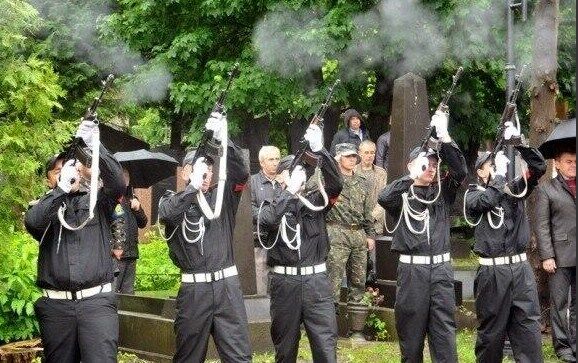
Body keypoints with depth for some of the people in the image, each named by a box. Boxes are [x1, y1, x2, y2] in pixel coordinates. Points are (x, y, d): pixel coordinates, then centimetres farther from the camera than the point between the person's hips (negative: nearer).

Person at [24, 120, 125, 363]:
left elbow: (116, 182, -8)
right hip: (55, 305, 2)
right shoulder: (46, 205, 15)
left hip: (97, 300, -1)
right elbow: (32, 223, -7)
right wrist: (62, 187, -15)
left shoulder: (98, 200, 13)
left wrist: (94, 146, -20)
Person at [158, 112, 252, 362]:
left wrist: (221, 139, -21)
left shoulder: (222, 195, 10)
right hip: (193, 288, -1)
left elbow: (241, 172, -8)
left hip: (226, 284, 1)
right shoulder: (172, 200, 6)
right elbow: (166, 214, -17)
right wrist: (194, 186, -26)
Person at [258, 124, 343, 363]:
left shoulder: (316, 200, 8)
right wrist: (290, 189, -19)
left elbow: (335, 183, -10)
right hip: (284, 280, 0)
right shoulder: (273, 204, 6)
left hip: (316, 279, 0)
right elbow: (267, 221, -16)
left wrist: (319, 150, -22)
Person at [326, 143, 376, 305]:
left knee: (359, 279, 9)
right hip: (337, 233, -6)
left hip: (359, 235, 6)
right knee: (334, 279, -8)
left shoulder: (363, 183, 17)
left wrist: (370, 235, 16)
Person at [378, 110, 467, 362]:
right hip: (411, 268, -2)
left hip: (441, 267, 2)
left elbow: (460, 170, -5)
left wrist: (443, 136, -15)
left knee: (444, 331, -3)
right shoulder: (402, 194, 4)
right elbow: (383, 198, -18)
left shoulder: (443, 191, 11)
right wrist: (412, 176, -25)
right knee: (411, 331, 4)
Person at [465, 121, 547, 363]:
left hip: (521, 267, 3)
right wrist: (500, 174, -13)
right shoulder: (474, 194, 3)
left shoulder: (515, 190, 14)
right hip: (492, 270, -3)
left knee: (529, 329, -1)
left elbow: (539, 167, 3)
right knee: (492, 329, 4)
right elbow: (485, 201, -19)